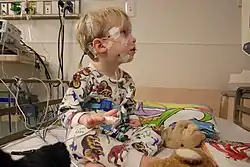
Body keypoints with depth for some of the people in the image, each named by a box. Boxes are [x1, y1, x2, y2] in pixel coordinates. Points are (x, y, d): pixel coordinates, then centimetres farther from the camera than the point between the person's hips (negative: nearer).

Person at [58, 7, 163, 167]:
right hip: (92, 135, -6)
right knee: (80, 136, -37)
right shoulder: (84, 77, -13)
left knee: (153, 137, -10)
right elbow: (66, 112, -14)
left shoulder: (126, 79, 7)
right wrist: (84, 119, -35)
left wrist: (133, 118, 0)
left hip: (118, 133, 6)